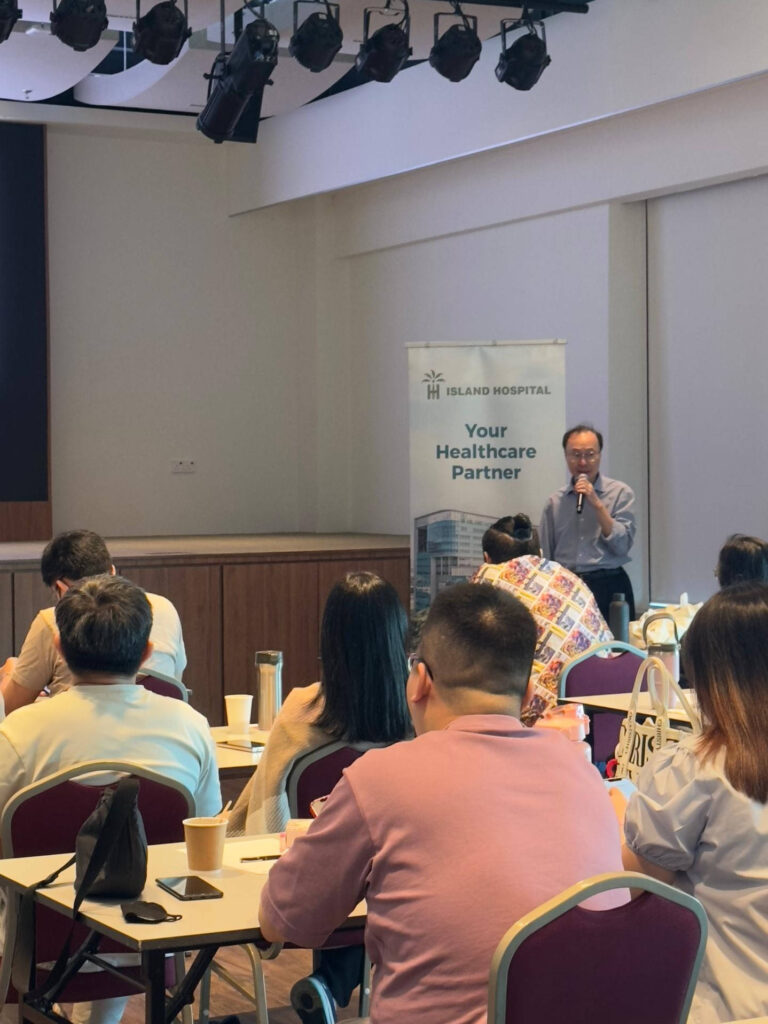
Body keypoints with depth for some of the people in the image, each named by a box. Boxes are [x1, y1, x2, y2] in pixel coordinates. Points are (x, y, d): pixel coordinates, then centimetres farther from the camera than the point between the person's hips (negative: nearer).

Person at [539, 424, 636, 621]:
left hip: (609, 587, -2)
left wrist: (597, 504, -11)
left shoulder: (621, 493, 2)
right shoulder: (555, 502, 10)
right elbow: (546, 556, 13)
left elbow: (622, 546, -7)